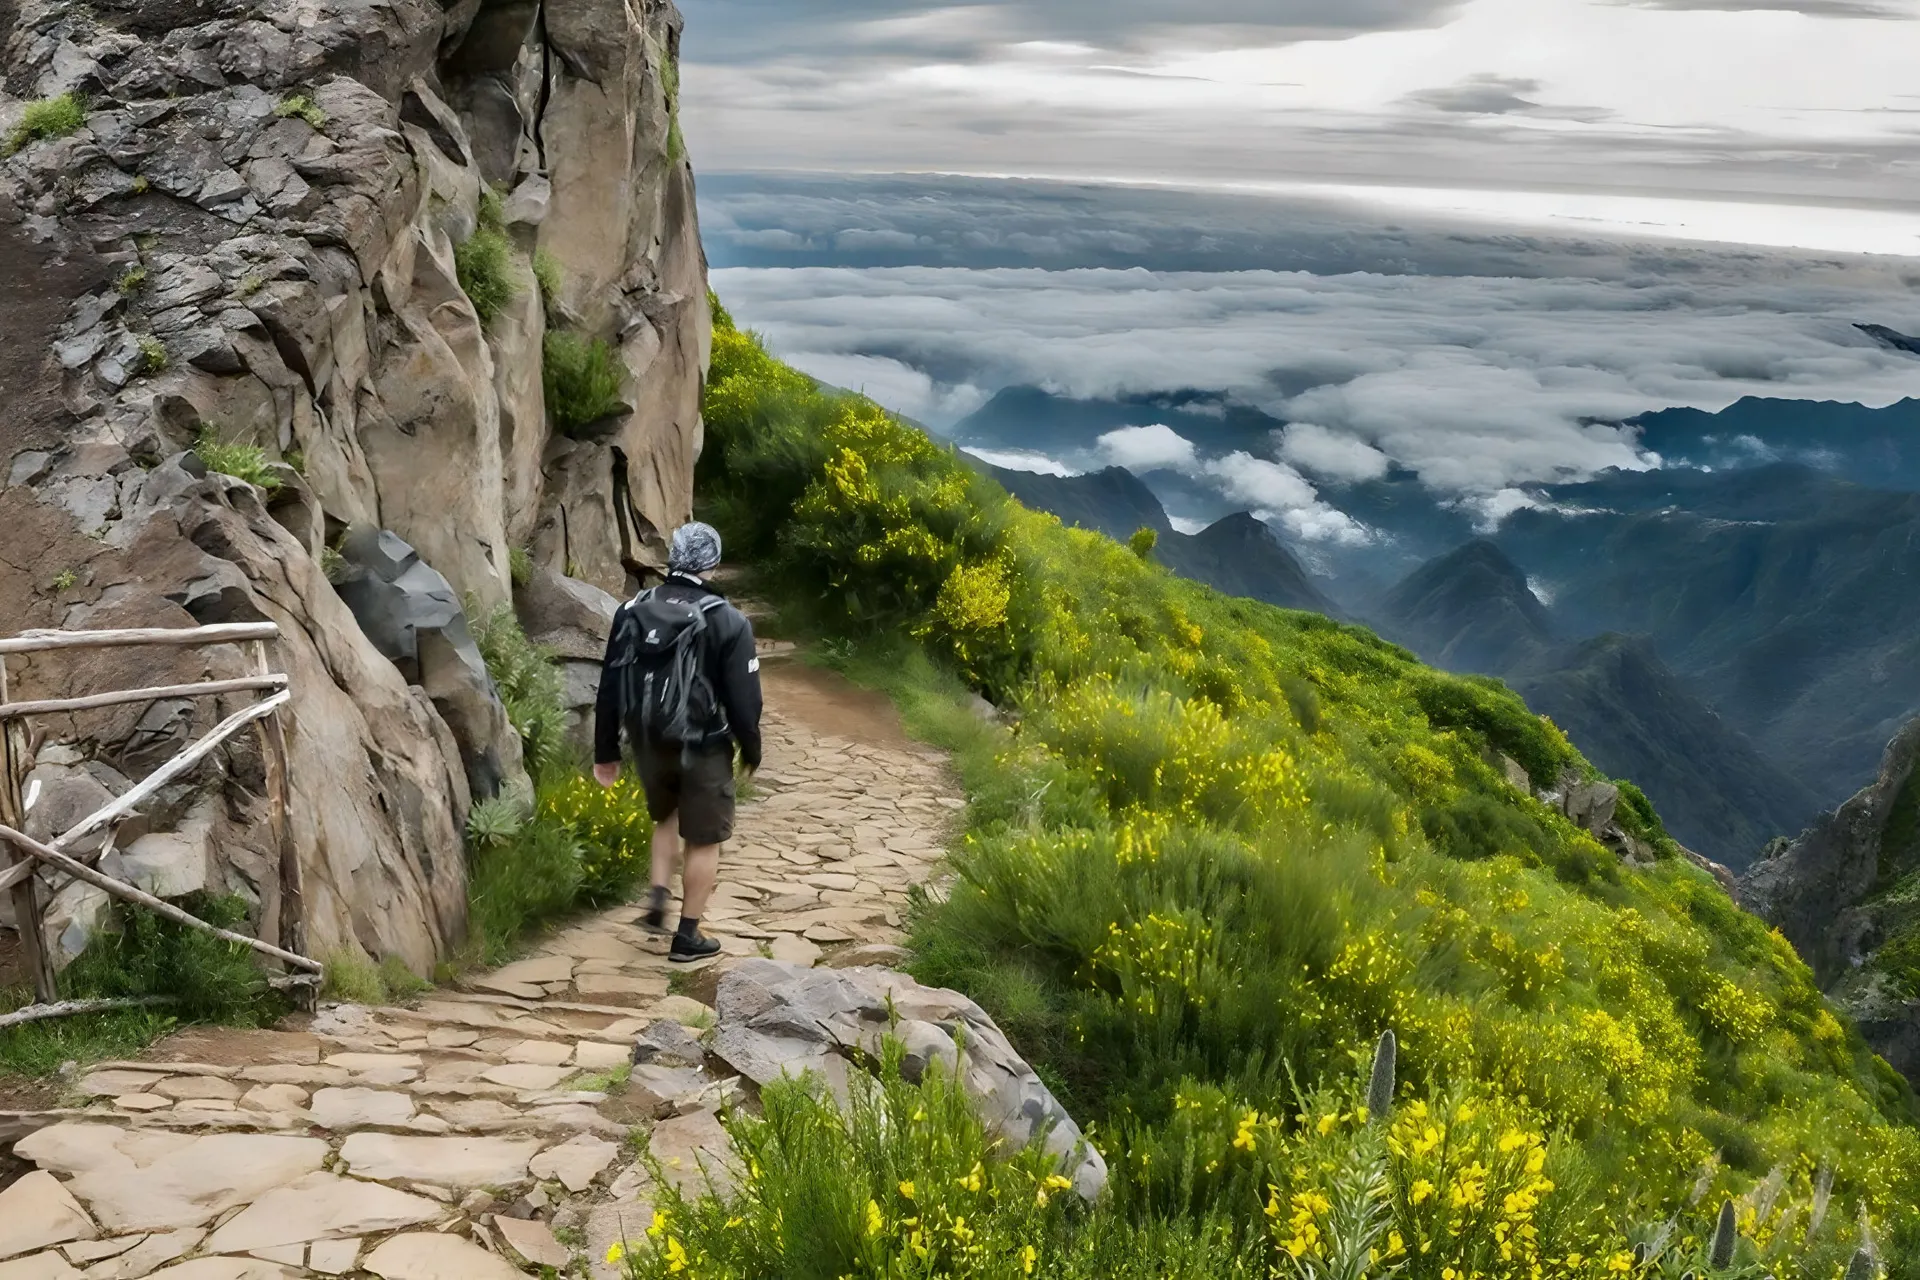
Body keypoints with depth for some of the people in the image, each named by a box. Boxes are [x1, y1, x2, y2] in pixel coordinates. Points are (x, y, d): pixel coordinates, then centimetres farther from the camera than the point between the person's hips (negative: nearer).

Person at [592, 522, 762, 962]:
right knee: (704, 840, 10)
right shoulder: (727, 622, -13)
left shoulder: (632, 611, 0)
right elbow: (743, 698, -12)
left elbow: (610, 688, 3)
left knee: (666, 818, 30)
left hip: (648, 744, 5)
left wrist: (605, 752, 11)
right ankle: (687, 936, 14)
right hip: (702, 747, -5)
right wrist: (751, 749, 4)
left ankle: (658, 900, 16)